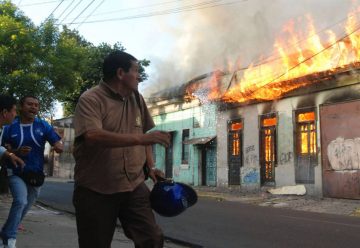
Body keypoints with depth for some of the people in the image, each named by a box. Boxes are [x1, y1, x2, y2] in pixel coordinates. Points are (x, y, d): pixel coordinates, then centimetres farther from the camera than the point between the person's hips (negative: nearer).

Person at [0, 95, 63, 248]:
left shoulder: (43, 126, -3)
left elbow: (58, 144, -9)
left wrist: (58, 146, -34)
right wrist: (16, 152, -23)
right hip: (16, 173, -3)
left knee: (24, 208, 15)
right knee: (20, 201, -26)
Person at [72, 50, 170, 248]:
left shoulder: (137, 99, 10)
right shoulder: (91, 99, -11)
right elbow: (93, 136, -28)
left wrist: (150, 166, 9)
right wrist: (139, 139, -31)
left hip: (134, 186, 5)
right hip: (95, 191, -5)